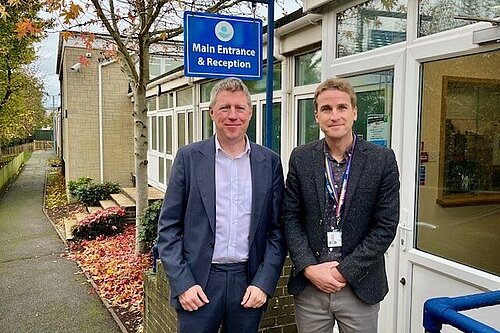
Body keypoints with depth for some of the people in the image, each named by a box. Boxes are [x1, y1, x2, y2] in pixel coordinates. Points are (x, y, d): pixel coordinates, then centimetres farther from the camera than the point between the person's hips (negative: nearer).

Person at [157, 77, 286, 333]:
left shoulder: (269, 162, 2)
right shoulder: (189, 157, -2)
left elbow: (277, 229, 4)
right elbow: (168, 227, -2)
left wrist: (264, 283, -4)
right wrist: (182, 283, -8)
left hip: (250, 283, 2)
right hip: (197, 283, -1)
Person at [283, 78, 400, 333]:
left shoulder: (382, 160, -6)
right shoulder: (301, 158, -1)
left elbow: (386, 225, -7)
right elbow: (291, 218, 1)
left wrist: (345, 271, -11)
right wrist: (309, 268, -10)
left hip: (360, 287, -1)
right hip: (309, 285, 1)